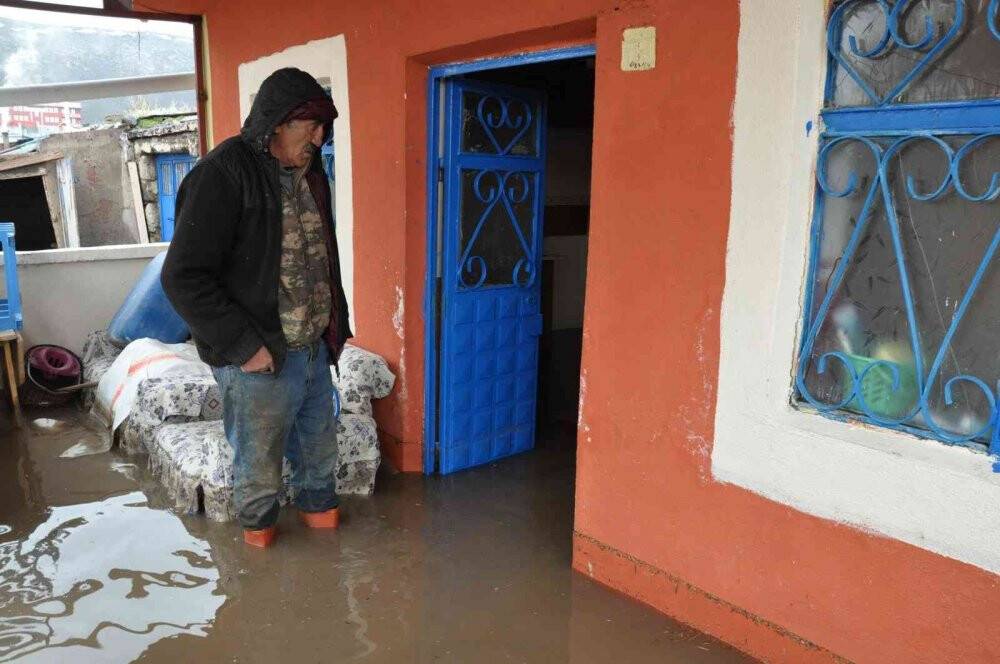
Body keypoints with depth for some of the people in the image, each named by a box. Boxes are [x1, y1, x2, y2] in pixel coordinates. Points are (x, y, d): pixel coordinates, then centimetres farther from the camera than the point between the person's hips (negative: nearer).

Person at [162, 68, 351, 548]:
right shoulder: (223, 176, -17)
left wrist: (336, 324, 9)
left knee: (320, 449, 23)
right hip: (260, 360, -6)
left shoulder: (309, 175, 8)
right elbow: (183, 277, -19)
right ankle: (257, 525, 40)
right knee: (260, 467, 13)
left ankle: (318, 505, 48)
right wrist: (244, 345, -20)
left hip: (316, 350, 7)